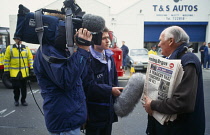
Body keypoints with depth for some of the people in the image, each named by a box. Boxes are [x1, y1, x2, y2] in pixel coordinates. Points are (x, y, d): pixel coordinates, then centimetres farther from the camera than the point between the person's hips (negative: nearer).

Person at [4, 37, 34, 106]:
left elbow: (30, 58, 6)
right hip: (14, 72, -1)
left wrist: (31, 68, -2)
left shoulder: (26, 48, 6)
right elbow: (6, 59, 2)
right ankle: (16, 100, 25)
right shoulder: (9, 48, 3)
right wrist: (6, 70, -2)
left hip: (24, 72, 1)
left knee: (24, 87, 8)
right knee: (16, 87, 5)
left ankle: (23, 100, 22)